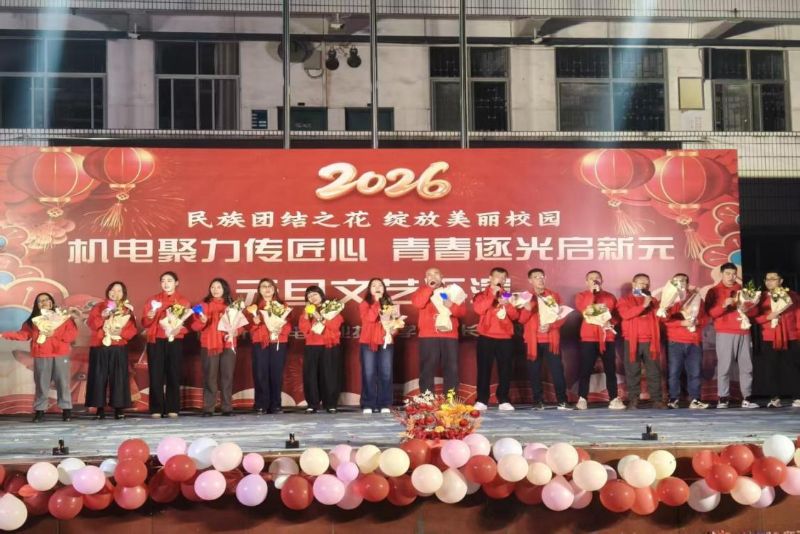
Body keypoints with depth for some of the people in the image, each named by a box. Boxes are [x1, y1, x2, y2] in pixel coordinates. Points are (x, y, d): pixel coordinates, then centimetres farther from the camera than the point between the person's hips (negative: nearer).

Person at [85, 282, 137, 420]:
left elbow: (132, 329, 2)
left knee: (118, 377, -3)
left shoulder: (127, 310, 11)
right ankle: (100, 408, 0)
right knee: (99, 377, -3)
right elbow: (90, 322, -2)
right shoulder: (99, 306, 11)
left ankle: (119, 408, 0)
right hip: (99, 347, 0)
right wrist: (102, 317, -16)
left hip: (119, 348, 0)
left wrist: (121, 332, -14)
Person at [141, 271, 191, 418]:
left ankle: (172, 409, 3)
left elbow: (188, 323, 8)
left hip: (175, 341, 0)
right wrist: (150, 317, -16)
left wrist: (180, 325, -13)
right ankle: (156, 409, -2)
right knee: (156, 375, -5)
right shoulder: (153, 300, 10)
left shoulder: (183, 301, 9)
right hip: (156, 342, 0)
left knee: (173, 374, -2)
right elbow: (145, 322, 6)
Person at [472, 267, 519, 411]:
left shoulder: (508, 296, 15)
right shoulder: (482, 295, 7)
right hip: (486, 338, -2)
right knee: (484, 369, -3)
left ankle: (503, 401, 4)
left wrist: (508, 305, -13)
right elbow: (478, 309, -13)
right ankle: (482, 401, 0)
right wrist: (493, 295, -13)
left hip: (505, 338, 2)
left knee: (505, 371, 0)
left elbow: (515, 316, 5)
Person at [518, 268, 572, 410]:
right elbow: (521, 320, 0)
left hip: (551, 340, 0)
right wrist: (527, 309, -19)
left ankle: (562, 401, -3)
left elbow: (561, 317, 5)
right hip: (533, 340, 0)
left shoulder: (554, 296, 10)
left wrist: (550, 325, -12)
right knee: (534, 372, -1)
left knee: (557, 370, -5)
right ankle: (538, 402, 4)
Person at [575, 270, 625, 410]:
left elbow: (617, 315, 11)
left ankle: (614, 399, 2)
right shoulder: (582, 296, 8)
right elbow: (583, 308, -12)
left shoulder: (610, 297, 15)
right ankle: (582, 399, -2)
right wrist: (591, 291, -12)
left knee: (610, 369, 0)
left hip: (607, 337, 2)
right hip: (589, 337, -2)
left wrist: (611, 321, -10)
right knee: (586, 369, -5)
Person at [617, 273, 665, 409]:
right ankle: (633, 400, 1)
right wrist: (643, 306, -19)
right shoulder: (625, 300, 6)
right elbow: (625, 314, -13)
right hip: (633, 342, -3)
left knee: (654, 371, 0)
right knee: (633, 372, -2)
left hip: (651, 342, 3)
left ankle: (657, 400, 2)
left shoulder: (653, 301, 18)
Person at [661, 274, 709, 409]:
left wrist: (697, 322, -9)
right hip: (675, 342, -2)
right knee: (674, 372, -6)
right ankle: (673, 400, -1)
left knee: (695, 372, -2)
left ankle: (695, 400, 2)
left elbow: (705, 318, 13)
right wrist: (682, 323, -16)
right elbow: (665, 320, -4)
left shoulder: (697, 298, 15)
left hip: (695, 342, 2)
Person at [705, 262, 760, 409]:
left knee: (746, 366, -2)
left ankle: (746, 399, 0)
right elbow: (709, 313, -2)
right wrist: (724, 305, -17)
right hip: (725, 333, -3)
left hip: (743, 333, 3)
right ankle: (723, 399, -7)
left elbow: (754, 310, 16)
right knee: (724, 366, -9)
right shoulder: (714, 291, 8)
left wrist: (746, 309, -6)